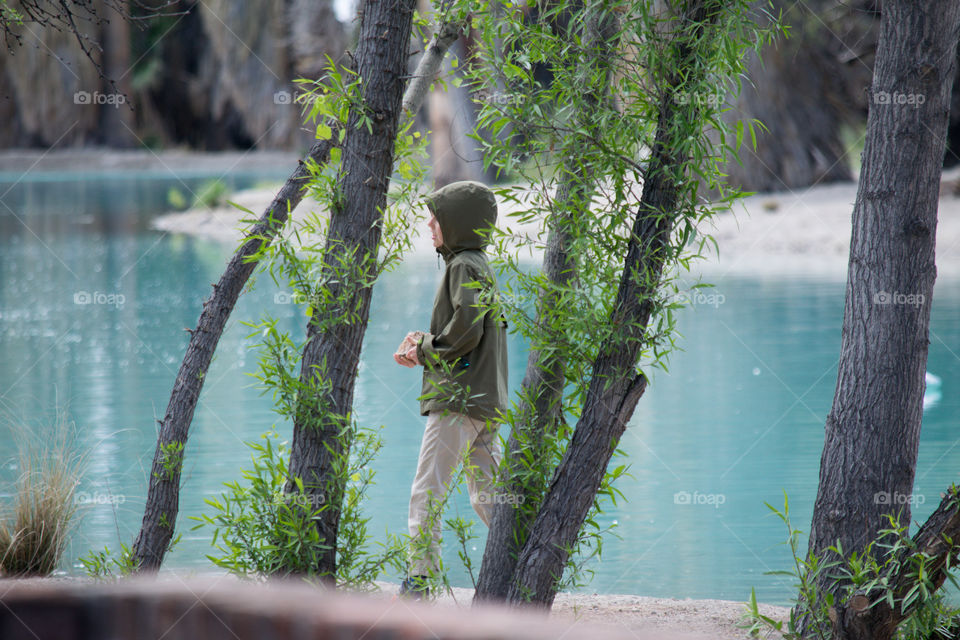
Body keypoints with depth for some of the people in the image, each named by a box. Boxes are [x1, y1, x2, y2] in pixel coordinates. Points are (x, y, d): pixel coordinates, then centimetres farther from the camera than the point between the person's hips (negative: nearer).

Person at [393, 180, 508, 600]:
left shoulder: (464, 266, -10)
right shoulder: (481, 267, 19)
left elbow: (465, 331, -20)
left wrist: (424, 351, -6)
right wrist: (422, 341, 9)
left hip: (459, 399, -10)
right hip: (486, 400, 10)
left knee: (427, 493, -8)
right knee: (487, 496, 11)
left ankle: (417, 584, -10)